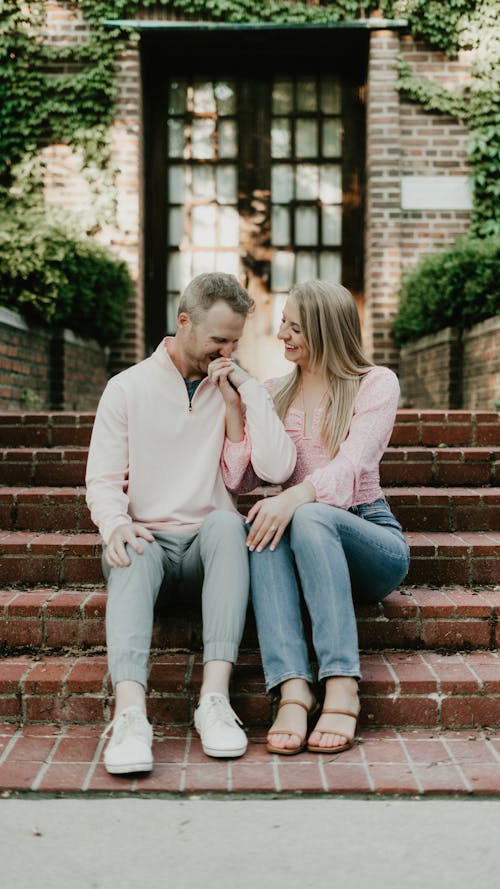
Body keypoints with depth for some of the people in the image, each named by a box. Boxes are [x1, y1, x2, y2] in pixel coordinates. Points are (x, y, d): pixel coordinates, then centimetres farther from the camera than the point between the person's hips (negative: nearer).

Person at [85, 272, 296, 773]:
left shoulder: (238, 391, 8)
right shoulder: (128, 387, 6)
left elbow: (277, 469, -7)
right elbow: (103, 478, 1)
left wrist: (245, 390, -9)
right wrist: (116, 523, -22)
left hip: (210, 544, 1)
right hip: (149, 540, 0)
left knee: (227, 522, -33)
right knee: (133, 554, -35)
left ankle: (215, 697, -40)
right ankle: (130, 712, -50)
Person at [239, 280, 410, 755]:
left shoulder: (376, 383, 4)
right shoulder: (274, 393, 17)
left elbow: (351, 465, -14)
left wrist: (295, 497, -32)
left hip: (369, 538, -3)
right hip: (307, 539, 3)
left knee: (309, 517, -36)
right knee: (265, 528, -33)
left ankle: (342, 689, -41)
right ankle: (292, 689, -46)